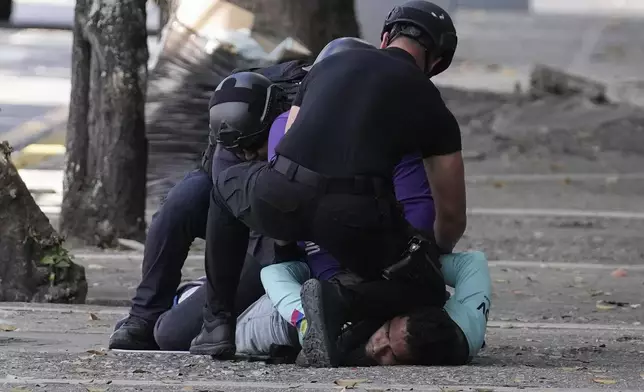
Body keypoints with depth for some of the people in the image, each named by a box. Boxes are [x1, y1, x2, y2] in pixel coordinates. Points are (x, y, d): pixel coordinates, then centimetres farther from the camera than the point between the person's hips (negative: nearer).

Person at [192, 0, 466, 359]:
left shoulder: (329, 65, 28)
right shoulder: (431, 107, 19)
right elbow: (452, 214, 24)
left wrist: (286, 241, 45)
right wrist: (436, 253, 47)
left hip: (278, 201, 3)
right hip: (356, 218, -3)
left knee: (227, 185, 37)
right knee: (426, 291, 20)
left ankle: (218, 323, 28)